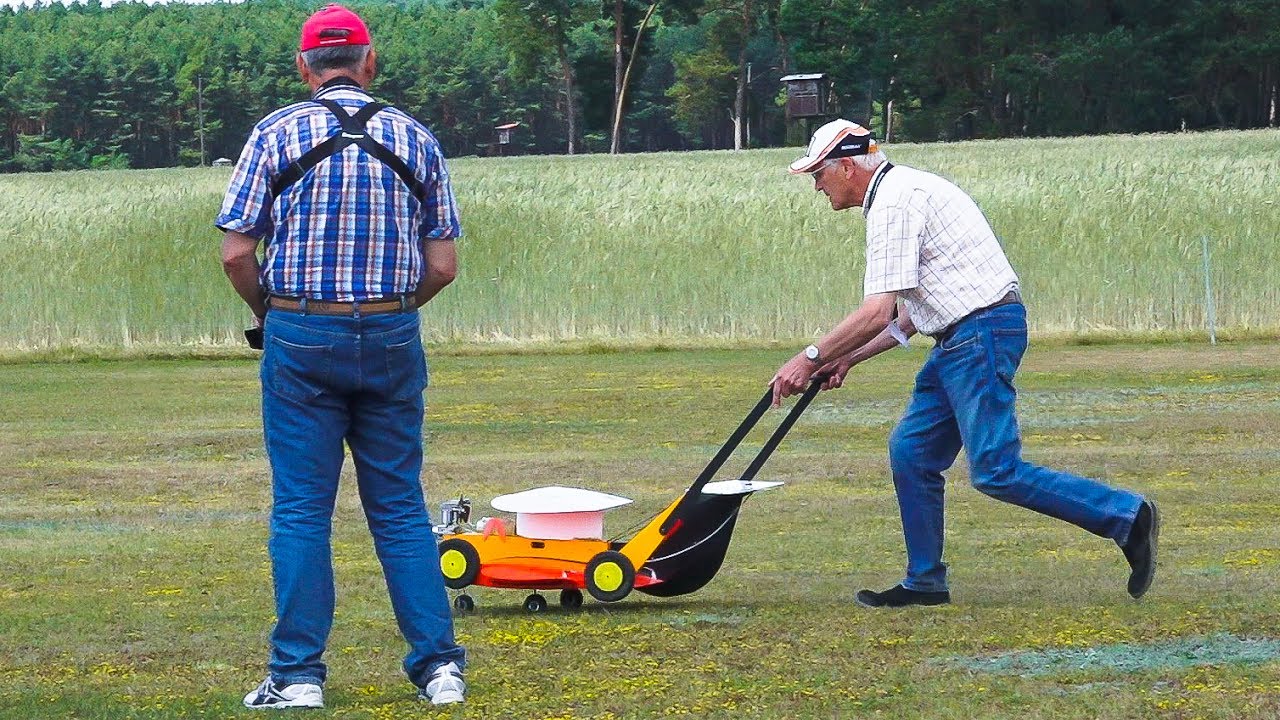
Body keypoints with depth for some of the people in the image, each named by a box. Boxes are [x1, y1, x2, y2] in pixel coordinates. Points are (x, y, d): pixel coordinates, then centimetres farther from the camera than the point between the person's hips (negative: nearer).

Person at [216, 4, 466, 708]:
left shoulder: (277, 133, -2)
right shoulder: (416, 140, 5)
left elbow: (237, 253, -6)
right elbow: (443, 265, 4)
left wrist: (269, 316, 11)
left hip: (302, 339, -2)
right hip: (392, 340, 2)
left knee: (301, 510, 2)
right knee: (400, 506, 9)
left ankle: (298, 675, 2)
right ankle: (438, 664, 6)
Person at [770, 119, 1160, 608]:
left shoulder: (894, 202, -12)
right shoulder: (902, 192, 21)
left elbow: (876, 314, -19)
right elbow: (912, 315, 24)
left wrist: (811, 358, -10)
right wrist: (848, 359, 21)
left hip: (982, 333, -11)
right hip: (959, 341, 11)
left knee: (995, 472, -14)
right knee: (912, 452, 10)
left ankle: (1125, 515, -10)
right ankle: (925, 582, 13)